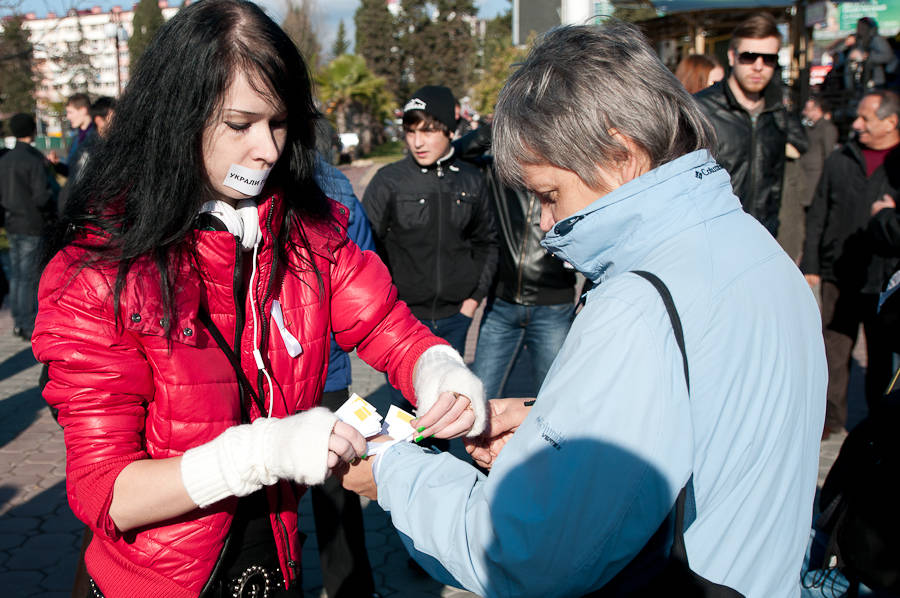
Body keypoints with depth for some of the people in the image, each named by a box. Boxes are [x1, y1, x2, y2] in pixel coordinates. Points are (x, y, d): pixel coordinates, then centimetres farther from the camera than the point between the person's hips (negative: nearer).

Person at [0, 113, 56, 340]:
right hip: (32, 227, -7)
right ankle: (29, 326, 2)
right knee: (29, 277, -2)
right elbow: (42, 196, -20)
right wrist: (53, 210, -3)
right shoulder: (34, 159, -16)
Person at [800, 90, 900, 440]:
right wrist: (810, 264, 5)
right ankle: (831, 415, 22)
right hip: (839, 276, 2)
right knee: (834, 348, 7)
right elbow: (818, 215, 9)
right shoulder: (840, 160, 7)